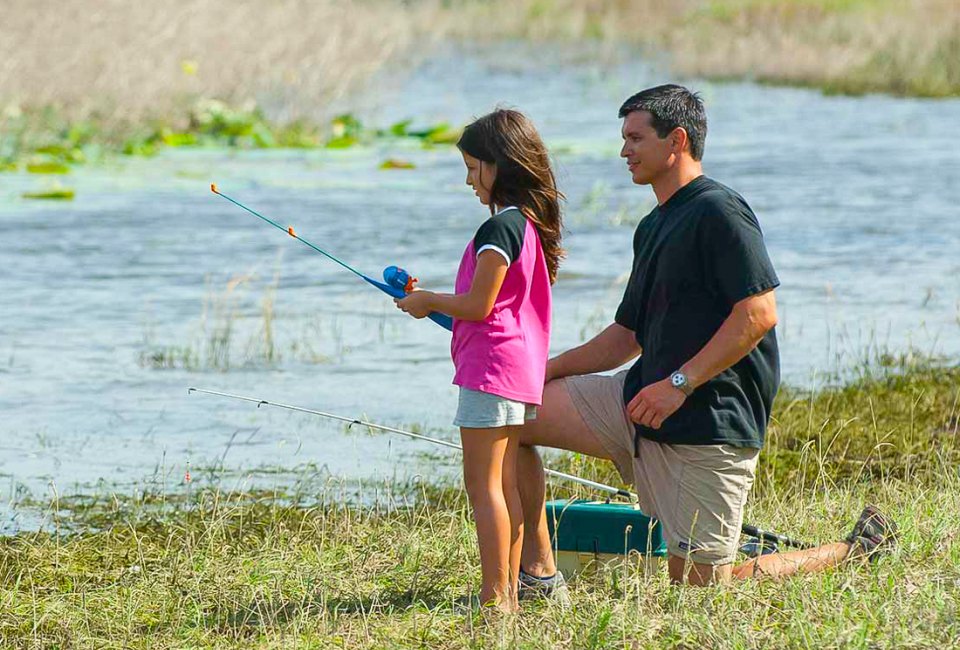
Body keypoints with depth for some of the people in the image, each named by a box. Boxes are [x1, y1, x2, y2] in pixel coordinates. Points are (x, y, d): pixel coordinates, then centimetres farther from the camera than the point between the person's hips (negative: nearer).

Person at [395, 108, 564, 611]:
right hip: (523, 366, 10)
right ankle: (509, 593, 14)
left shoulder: (500, 228, -16)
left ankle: (496, 597, -10)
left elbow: (478, 305, -18)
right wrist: (436, 305, 22)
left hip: (491, 365, -10)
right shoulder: (532, 225, 14)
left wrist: (427, 301, -2)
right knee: (504, 484, 12)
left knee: (483, 484, -8)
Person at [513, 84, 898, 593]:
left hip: (708, 421, -9)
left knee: (699, 586, -6)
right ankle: (537, 573, 6)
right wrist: (546, 369, 10)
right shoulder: (653, 227, 18)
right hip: (641, 401, 9)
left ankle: (855, 553, 8)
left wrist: (679, 384, -24)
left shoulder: (718, 212, -13)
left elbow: (759, 313, -23)